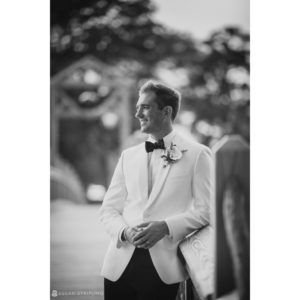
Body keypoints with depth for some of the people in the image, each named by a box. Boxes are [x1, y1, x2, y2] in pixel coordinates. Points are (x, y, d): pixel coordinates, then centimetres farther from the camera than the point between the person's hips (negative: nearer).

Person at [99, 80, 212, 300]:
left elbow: (205, 209, -4)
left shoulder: (197, 154, 3)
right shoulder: (128, 156, 18)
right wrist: (125, 231, -8)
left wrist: (165, 227, -18)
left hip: (163, 266, -4)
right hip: (120, 264, 4)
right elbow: (109, 209, 14)